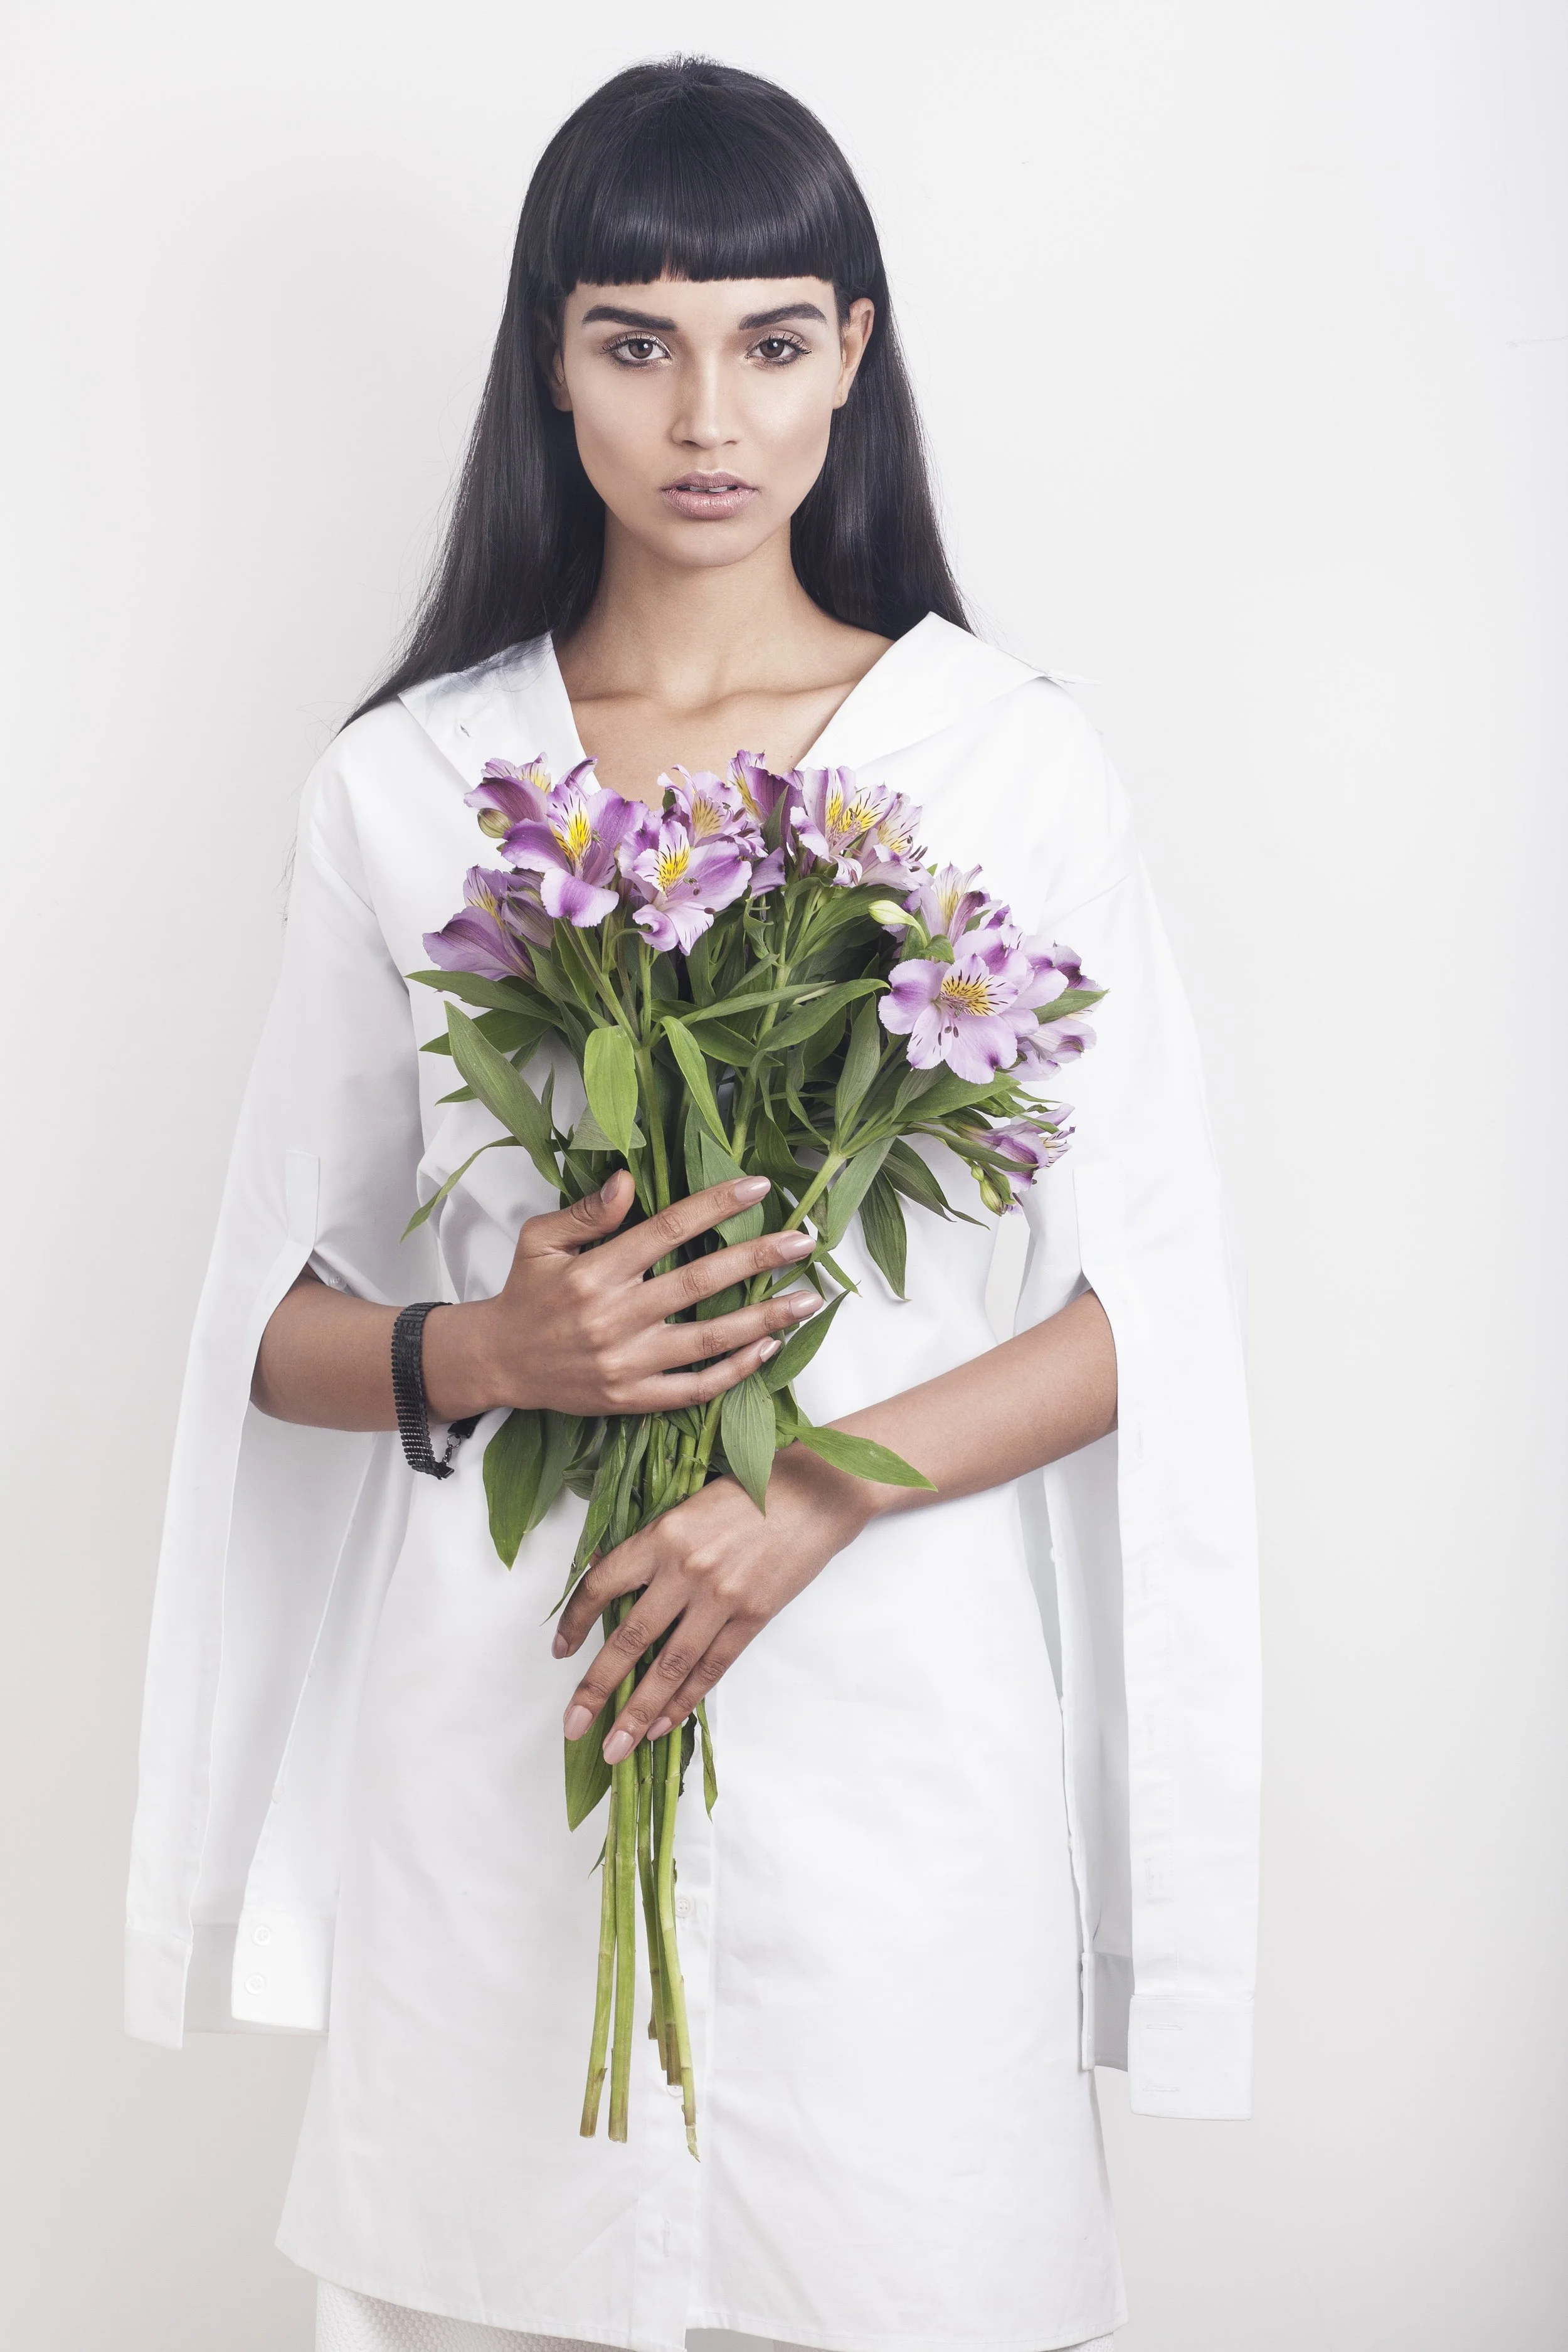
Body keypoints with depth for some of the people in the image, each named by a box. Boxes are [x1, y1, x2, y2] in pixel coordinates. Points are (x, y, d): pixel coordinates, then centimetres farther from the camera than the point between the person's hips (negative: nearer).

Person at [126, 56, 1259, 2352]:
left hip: (900, 1692, -1)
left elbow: (1157, 1302, -2)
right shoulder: (407, 782, 4)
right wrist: (490, 1350, -14)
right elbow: (273, 1320, 7)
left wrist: (823, 1487, -16)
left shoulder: (1009, 757, 0)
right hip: (495, 1698, 1)